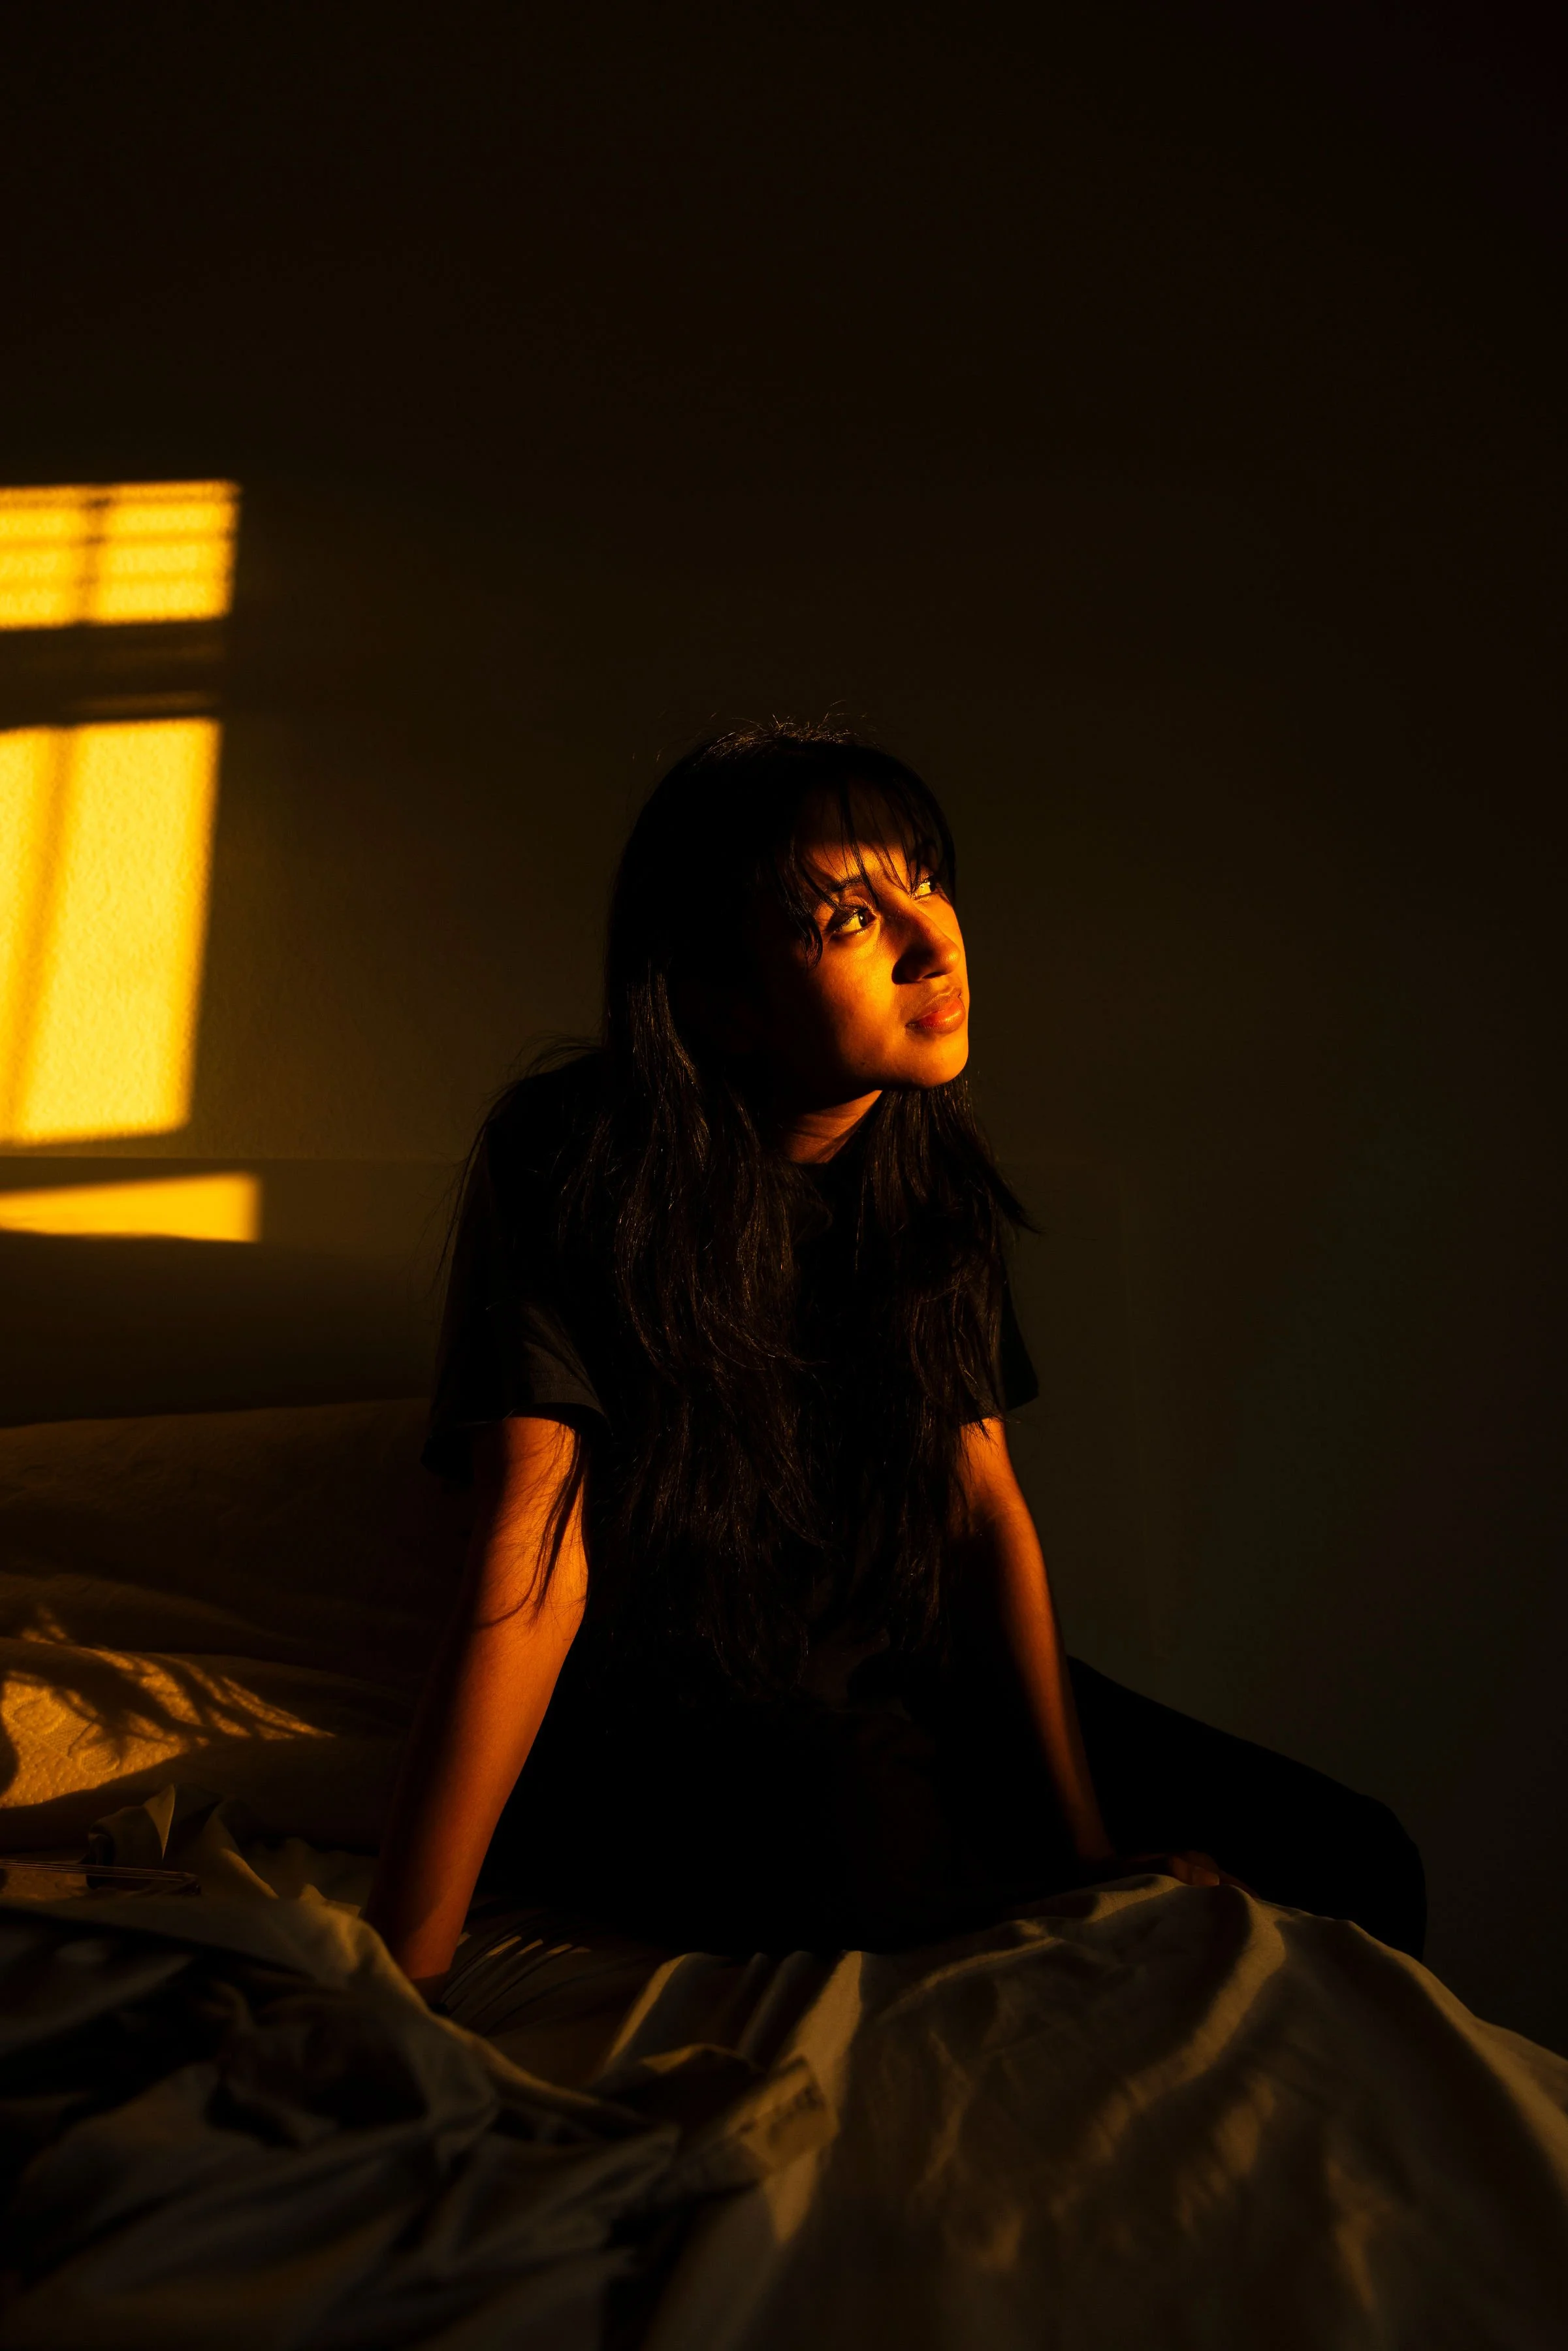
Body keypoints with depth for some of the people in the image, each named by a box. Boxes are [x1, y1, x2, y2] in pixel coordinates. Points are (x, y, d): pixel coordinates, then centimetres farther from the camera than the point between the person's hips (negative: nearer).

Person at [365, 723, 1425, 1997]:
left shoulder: (934, 1170, -3)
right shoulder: (571, 1164, -20)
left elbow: (987, 1506, -2)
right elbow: (534, 1557, -24)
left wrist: (1088, 1844, -6)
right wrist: (406, 1972, -25)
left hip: (892, 1677, 5)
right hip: (649, 1723, -4)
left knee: (1355, 1859, -2)